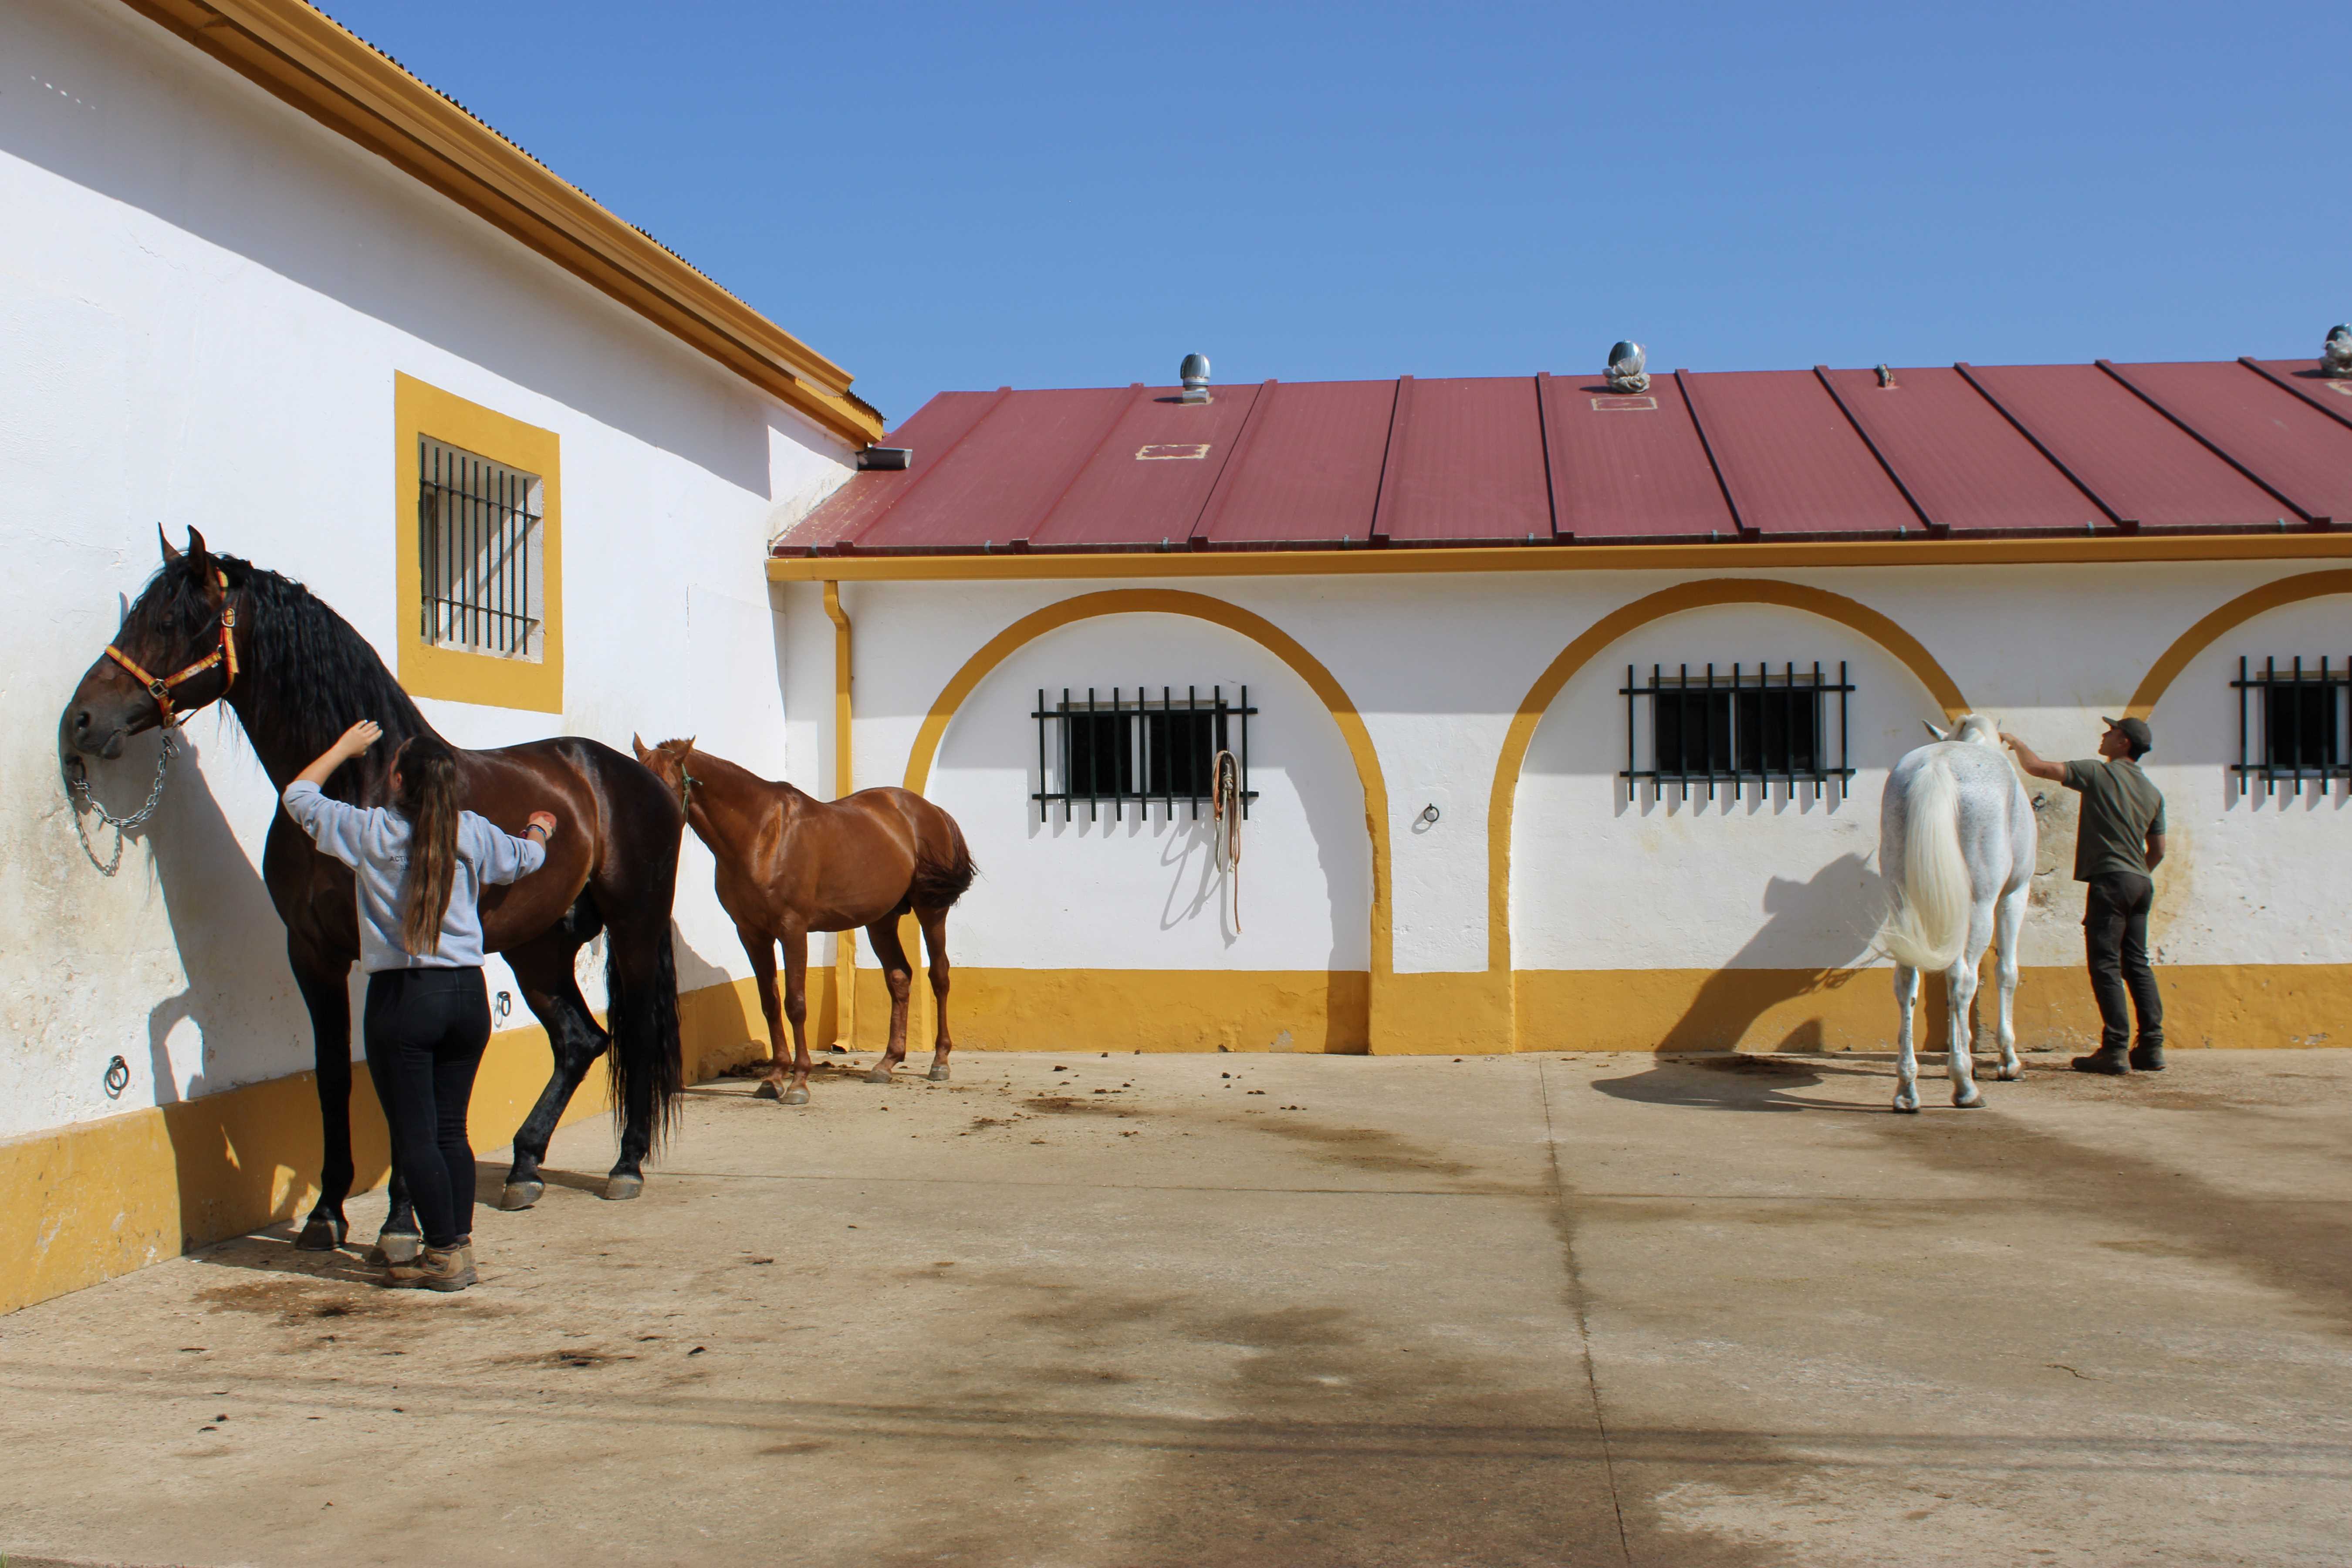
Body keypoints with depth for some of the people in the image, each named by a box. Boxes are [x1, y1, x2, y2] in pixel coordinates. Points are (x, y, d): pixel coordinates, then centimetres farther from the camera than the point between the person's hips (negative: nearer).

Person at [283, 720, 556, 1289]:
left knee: (415, 1136, 2)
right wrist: (540, 830, 46)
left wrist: (345, 746, 23)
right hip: (468, 992, 4)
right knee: (451, 1129, 14)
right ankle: (460, 1243, 16)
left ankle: (444, 1255, 3)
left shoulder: (370, 832, -7)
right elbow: (527, 858, 23)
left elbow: (299, 796, 9)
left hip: (402, 997, -4)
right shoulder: (473, 833, 2)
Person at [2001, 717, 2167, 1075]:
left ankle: (2115, 1049, -9)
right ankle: (2151, 1046, 9)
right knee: (2136, 963, 11)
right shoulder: (2152, 792, 15)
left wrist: (2017, 744, 10)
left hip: (2110, 878, -7)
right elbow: (2158, 849, 17)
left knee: (2106, 964, -6)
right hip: (2141, 883, 7)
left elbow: (2038, 768, -9)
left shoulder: (2099, 773, -6)